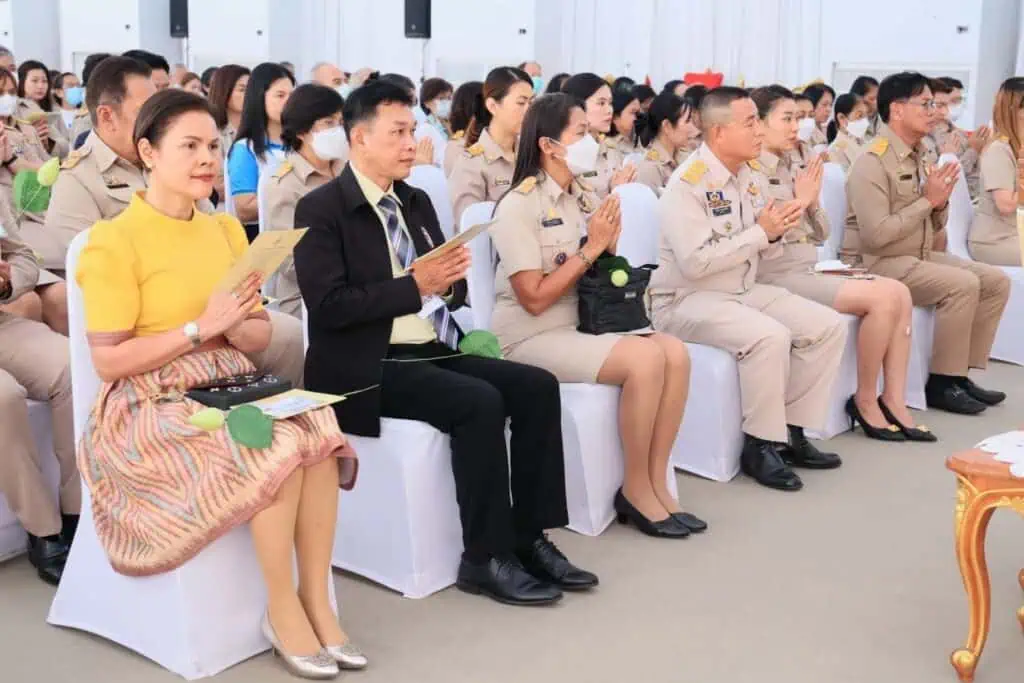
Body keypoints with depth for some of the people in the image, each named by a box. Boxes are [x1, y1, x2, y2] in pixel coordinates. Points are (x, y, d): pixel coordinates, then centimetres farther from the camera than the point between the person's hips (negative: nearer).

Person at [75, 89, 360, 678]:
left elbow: (261, 337, 12)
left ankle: (317, 599, -12)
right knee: (280, 446, -29)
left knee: (320, 431, -23)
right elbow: (109, 362, -13)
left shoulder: (227, 229, 11)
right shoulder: (115, 240, -8)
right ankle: (282, 607, -10)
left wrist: (236, 327, -11)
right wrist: (200, 327, -18)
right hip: (152, 407, -6)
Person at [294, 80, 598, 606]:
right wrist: (415, 285, -19)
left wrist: (450, 279, -8)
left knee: (536, 385, -10)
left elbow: (452, 292, 17)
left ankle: (529, 538, -3)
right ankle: (485, 558, -14)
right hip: (365, 368, -8)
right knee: (479, 402, -28)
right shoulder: (321, 209, -7)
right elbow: (329, 307, -17)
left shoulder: (416, 202, 16)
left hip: (430, 353, 8)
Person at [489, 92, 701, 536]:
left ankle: (657, 484, -7)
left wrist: (609, 246, -5)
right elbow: (534, 299, -17)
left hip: (582, 323, 7)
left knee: (676, 353, -15)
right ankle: (635, 491, -10)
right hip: (532, 337, -7)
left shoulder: (585, 199, 9)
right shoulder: (519, 206, -13)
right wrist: (590, 248, -15)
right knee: (646, 359, -26)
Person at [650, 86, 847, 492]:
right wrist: (760, 232, -20)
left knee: (829, 326, -5)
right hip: (689, 300, -8)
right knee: (770, 336, -32)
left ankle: (791, 431, 3)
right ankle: (760, 445, -14)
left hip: (745, 290, 9)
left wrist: (776, 233, -9)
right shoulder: (688, 184, -17)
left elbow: (762, 252, 15)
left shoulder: (748, 177, 8)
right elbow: (695, 262, -26)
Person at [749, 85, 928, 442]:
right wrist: (799, 201, -14)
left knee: (900, 293, -8)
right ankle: (865, 401, -5)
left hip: (807, 272, 8)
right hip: (777, 277, -8)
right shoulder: (748, 174, -9)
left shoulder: (787, 170, 15)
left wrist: (813, 201, -1)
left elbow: (820, 235, 17)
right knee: (882, 298, -20)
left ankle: (893, 401, -6)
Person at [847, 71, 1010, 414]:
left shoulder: (919, 157, 11)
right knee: (963, 284, -25)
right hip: (881, 264, -9)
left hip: (923, 256, 9)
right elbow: (876, 235, -26)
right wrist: (927, 201, -18)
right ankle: (941, 383, -11)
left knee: (997, 281, 0)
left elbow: (933, 227, 16)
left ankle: (961, 373, 6)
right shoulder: (872, 163, -16)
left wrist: (940, 203, -5)